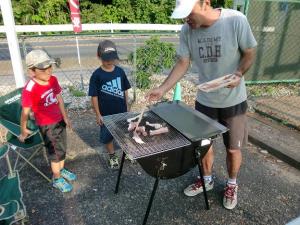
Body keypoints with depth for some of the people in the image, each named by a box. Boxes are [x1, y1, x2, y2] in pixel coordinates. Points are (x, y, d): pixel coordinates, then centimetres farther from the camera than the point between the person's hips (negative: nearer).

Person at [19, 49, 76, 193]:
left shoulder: (53, 80, -7)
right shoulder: (29, 89, -26)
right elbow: (25, 113, -17)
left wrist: (65, 117, 11)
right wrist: (23, 131, -6)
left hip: (59, 120, 6)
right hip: (46, 125, -6)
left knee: (62, 149, 21)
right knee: (56, 152, 9)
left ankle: (61, 170, 45)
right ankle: (57, 179, 31)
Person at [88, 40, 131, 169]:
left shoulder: (120, 71, -3)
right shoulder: (97, 75, -13)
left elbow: (125, 90, 5)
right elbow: (94, 96, -10)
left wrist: (127, 107, 8)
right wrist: (98, 114, -9)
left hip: (121, 111, 3)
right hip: (106, 113, -2)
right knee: (108, 136, 14)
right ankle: (112, 156, 37)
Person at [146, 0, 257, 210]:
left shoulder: (236, 21, -19)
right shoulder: (187, 30, -10)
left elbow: (249, 53, -7)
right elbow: (183, 63, -3)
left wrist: (239, 74, -26)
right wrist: (162, 88, -12)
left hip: (233, 100, -2)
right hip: (204, 100, 3)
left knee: (233, 148, 12)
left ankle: (232, 185, 40)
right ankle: (207, 180, 42)